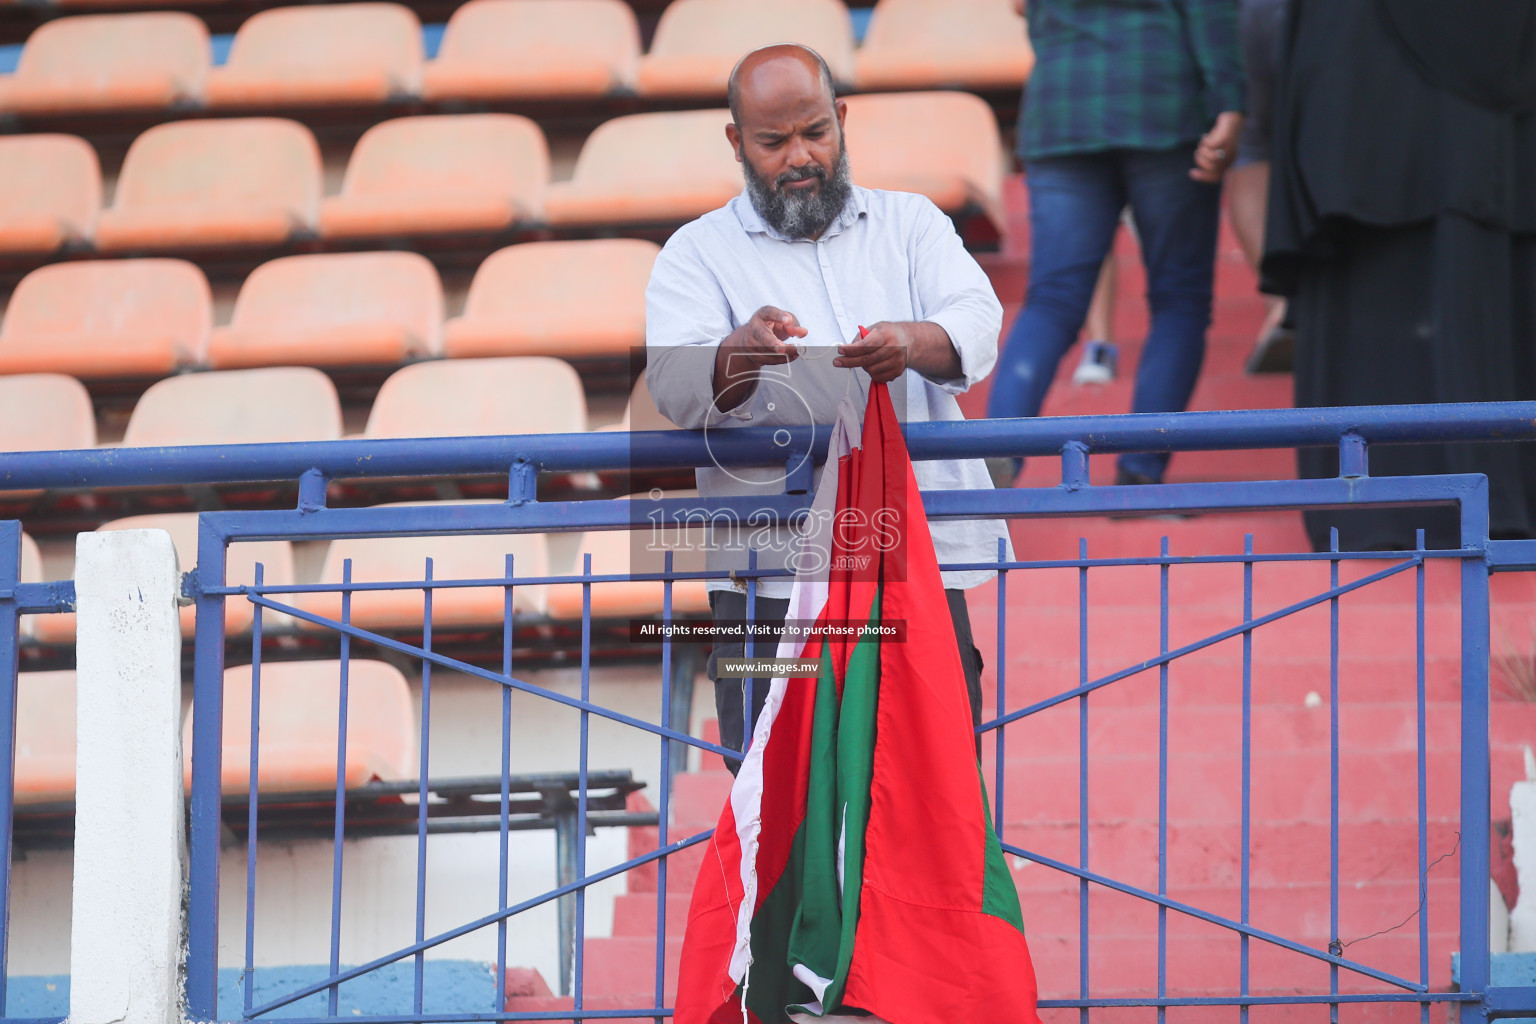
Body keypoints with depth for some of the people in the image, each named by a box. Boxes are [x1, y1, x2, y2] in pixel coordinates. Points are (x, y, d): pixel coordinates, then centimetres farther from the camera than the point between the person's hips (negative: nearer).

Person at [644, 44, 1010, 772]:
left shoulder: (910, 224, 15)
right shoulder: (698, 254, 9)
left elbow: (977, 326, -3)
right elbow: (675, 384, -8)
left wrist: (914, 344, -28)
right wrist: (739, 353, -32)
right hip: (774, 570, -1)